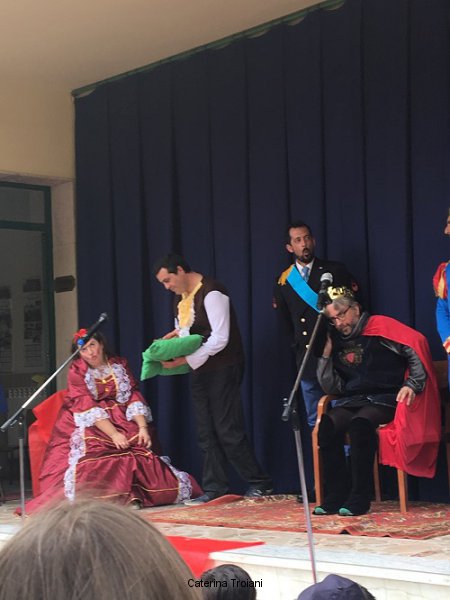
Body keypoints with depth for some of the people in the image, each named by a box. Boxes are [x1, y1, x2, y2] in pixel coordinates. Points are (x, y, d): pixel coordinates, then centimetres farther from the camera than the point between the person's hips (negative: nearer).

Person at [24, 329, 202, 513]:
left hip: (122, 420, 3)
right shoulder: (76, 372, 2)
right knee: (92, 446, -32)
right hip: (91, 425, -3)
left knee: (141, 447, -23)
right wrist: (114, 434, -21)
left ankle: (132, 494, -26)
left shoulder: (119, 365, 10)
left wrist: (143, 427, -14)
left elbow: (133, 397, 3)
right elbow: (87, 408, -9)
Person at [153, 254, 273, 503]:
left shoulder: (211, 294, -17)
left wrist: (184, 360, -22)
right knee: (206, 433, 7)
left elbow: (219, 339, -22)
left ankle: (259, 482, 4)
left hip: (223, 369, -9)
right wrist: (174, 335, 0)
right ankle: (214, 487, 11)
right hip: (200, 370, 9)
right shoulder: (181, 296, 11)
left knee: (228, 430, -7)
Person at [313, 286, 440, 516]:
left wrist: (412, 384, -18)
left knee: (360, 424, -35)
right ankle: (336, 494, -19)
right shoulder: (337, 341, 14)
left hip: (384, 400, -5)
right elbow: (332, 388, 13)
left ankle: (360, 498, -28)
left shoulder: (380, 326, 0)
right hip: (351, 402, 5)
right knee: (327, 424, -26)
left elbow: (416, 345, -9)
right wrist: (326, 354, 2)